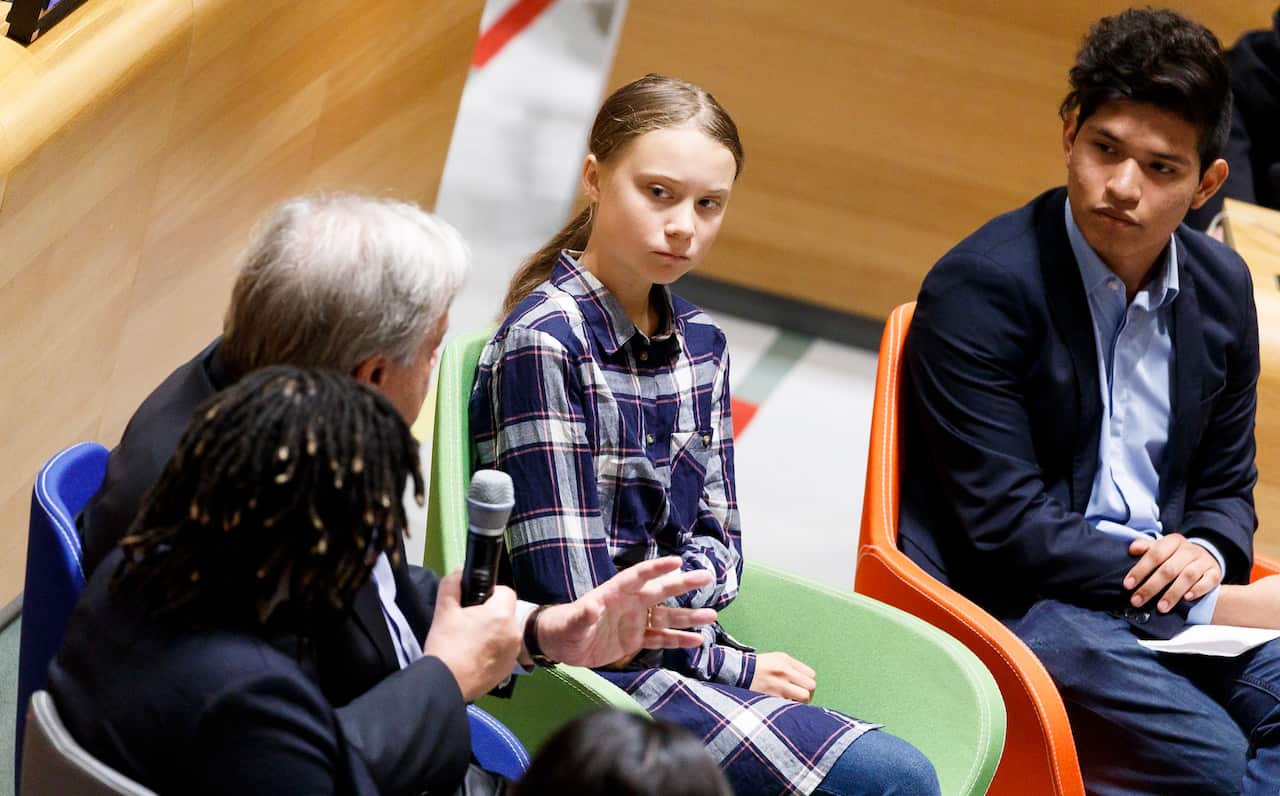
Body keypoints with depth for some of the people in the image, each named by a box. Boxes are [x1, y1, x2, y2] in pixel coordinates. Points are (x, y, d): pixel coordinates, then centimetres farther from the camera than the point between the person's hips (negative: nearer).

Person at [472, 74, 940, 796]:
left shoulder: (700, 342, 10)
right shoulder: (545, 344, -14)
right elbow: (577, 608, -17)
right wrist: (734, 666, -9)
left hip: (672, 648, 7)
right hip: (596, 677, -7)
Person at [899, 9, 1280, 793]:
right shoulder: (979, 286, -11)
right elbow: (1007, 527, -15)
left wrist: (1208, 554, -6)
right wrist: (1212, 605, -16)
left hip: (1157, 595, 6)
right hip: (1011, 603, -6)